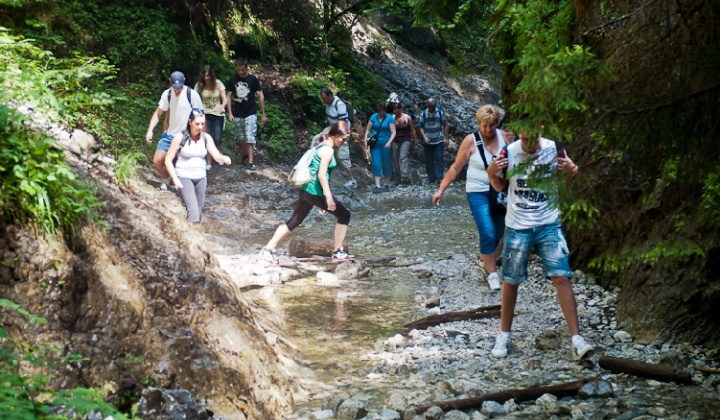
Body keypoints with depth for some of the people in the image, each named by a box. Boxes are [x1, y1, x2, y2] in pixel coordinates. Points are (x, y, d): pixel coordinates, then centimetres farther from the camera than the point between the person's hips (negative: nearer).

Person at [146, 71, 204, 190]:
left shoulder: (192, 95, -14)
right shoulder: (167, 94, 1)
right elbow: (158, 113, 8)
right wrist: (150, 130, -3)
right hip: (169, 135, 5)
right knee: (157, 161, 2)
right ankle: (166, 178, 32)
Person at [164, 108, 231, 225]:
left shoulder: (206, 138, 2)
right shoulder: (180, 137, -9)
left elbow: (216, 155, -10)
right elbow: (168, 159, -7)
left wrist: (223, 158, -34)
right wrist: (174, 178, -17)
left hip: (201, 177, 5)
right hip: (184, 177, -5)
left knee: (199, 212, 8)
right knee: (193, 210, -22)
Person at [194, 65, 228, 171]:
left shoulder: (218, 84, -6)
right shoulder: (199, 85, -4)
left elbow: (225, 98, -9)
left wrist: (222, 106, -31)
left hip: (218, 115, -1)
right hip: (205, 115, 1)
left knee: (217, 139, -2)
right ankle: (209, 163, 7)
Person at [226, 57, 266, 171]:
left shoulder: (252, 79, -6)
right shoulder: (233, 80, 2)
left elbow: (260, 96, -4)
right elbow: (229, 96, 7)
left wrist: (263, 115, -5)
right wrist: (230, 113, -2)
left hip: (250, 114, -4)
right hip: (237, 114, 4)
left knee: (250, 138, -10)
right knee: (240, 138, 12)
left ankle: (251, 162, -9)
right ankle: (244, 154, 36)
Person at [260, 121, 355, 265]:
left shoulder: (321, 147, 17)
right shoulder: (328, 150, -12)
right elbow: (321, 175, -20)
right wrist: (328, 196, -22)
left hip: (306, 190, 9)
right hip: (316, 192, -9)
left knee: (293, 222, 13)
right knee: (344, 215, 4)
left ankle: (269, 249, 12)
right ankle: (338, 252, 7)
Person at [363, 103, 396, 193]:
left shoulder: (390, 118, -3)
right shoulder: (373, 117, 4)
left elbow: (393, 132, -8)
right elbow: (368, 129, 7)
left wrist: (389, 142, -23)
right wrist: (366, 139, -9)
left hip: (385, 144, -2)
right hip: (375, 144, 2)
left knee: (386, 164, 5)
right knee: (376, 164, -5)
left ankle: (387, 184, 21)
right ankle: (377, 185, -6)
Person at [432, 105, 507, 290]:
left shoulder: (503, 137, -3)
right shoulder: (471, 141, -10)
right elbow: (456, 168, -5)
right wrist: (440, 190, -7)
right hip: (478, 193, -4)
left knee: (498, 231, 13)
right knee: (487, 233, -12)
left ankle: (485, 256, 40)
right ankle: (492, 273, -2)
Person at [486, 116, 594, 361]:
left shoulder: (554, 149, -7)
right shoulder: (509, 152, -7)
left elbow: (567, 180, 10)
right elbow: (499, 186, 7)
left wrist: (572, 171, -13)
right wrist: (491, 173, -14)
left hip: (549, 225, 0)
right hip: (517, 227, 0)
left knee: (562, 277, -10)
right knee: (510, 281, 7)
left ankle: (577, 340, -6)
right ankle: (504, 336, 25)